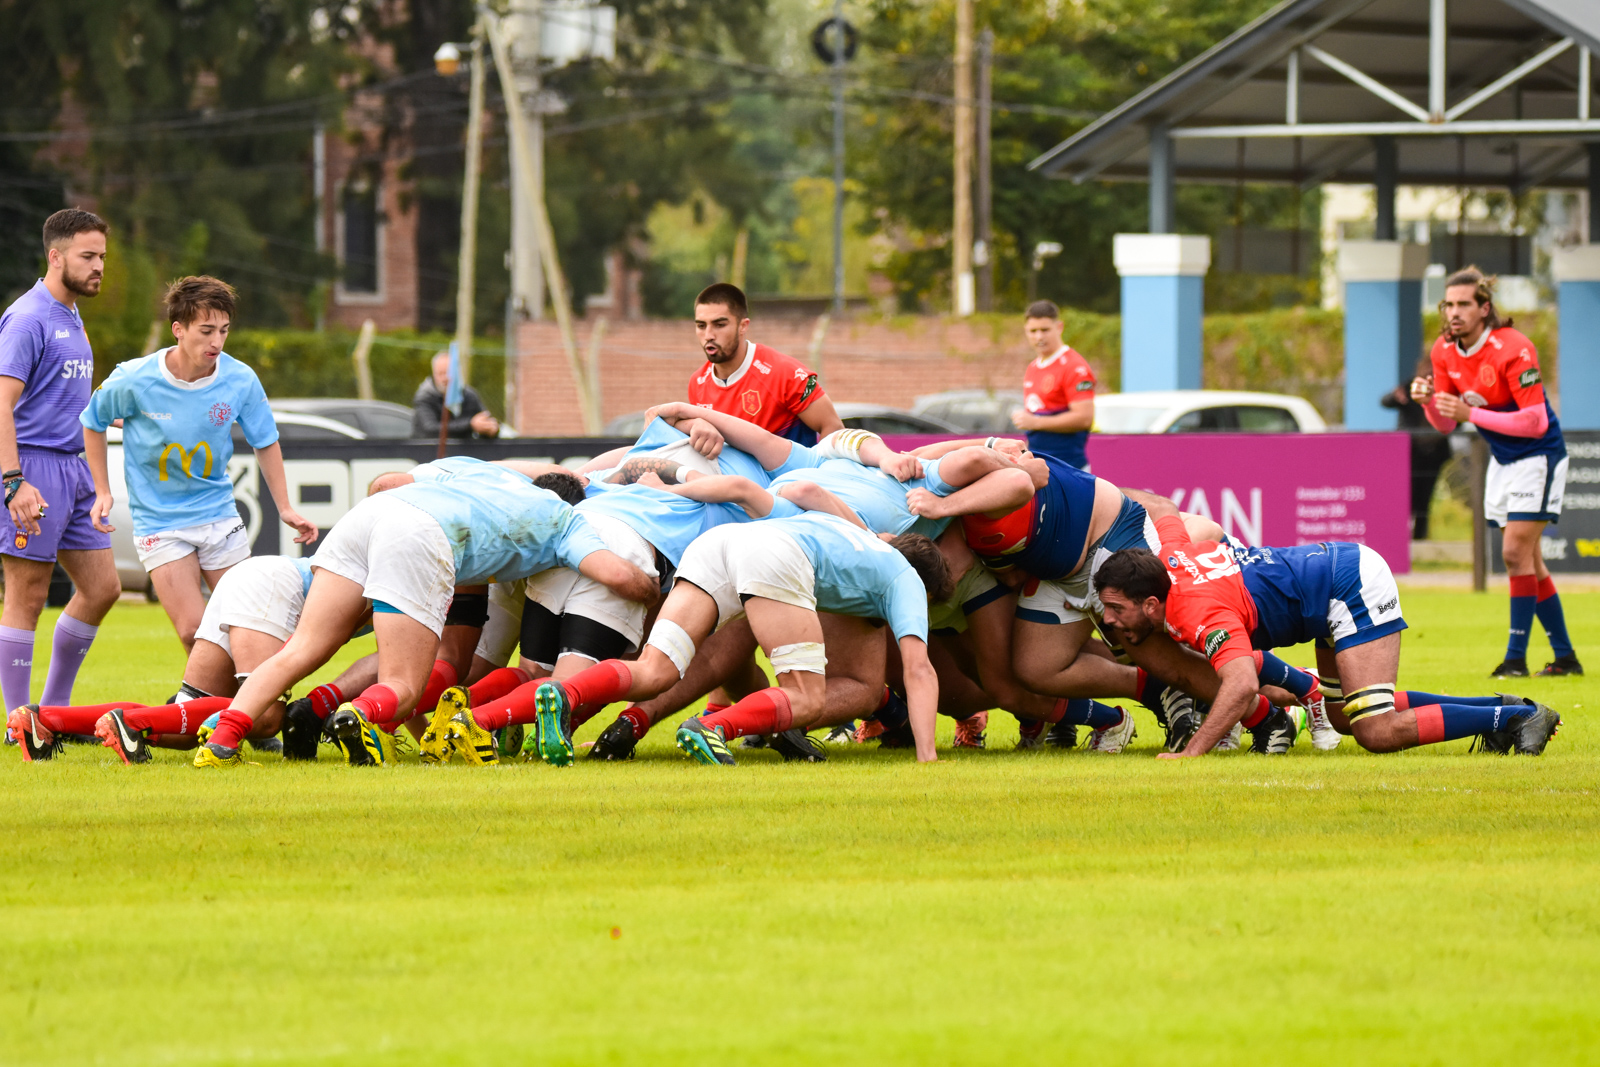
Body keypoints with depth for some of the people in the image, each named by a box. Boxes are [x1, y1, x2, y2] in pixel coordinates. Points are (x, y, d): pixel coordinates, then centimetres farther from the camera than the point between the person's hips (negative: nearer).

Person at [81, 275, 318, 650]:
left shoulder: (241, 381, -9)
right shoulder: (134, 381, -15)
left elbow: (265, 443, 7)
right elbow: (93, 423, 5)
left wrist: (284, 508, 4)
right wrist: (102, 491, 2)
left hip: (221, 518, 3)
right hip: (159, 524, -3)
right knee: (194, 632, -12)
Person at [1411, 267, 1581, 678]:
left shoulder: (1513, 350, -24)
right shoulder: (1444, 351, -3)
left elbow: (1536, 422, -27)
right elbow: (1445, 425, 3)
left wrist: (1472, 414, -31)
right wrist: (1428, 401, -19)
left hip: (1537, 456, -8)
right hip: (1502, 458, 8)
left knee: (1516, 552, -15)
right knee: (1528, 561, 9)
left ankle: (1516, 658, -11)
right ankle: (1564, 656, 17)